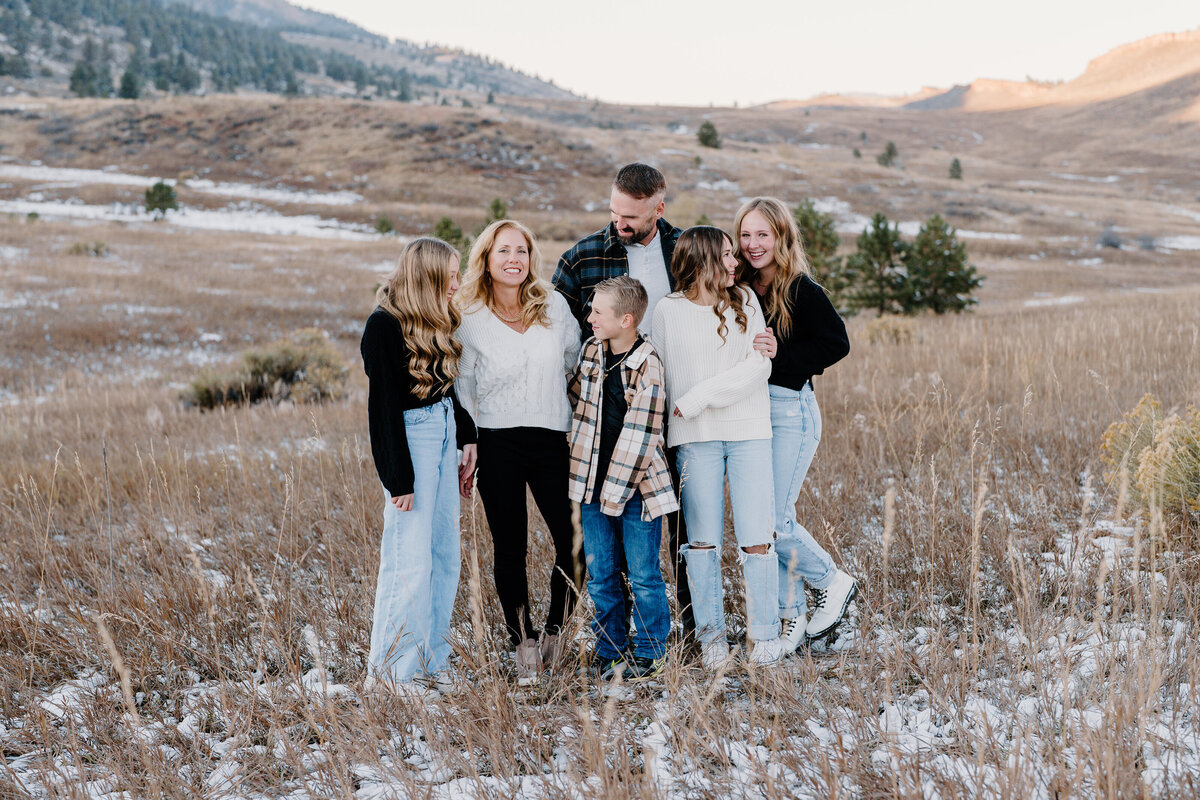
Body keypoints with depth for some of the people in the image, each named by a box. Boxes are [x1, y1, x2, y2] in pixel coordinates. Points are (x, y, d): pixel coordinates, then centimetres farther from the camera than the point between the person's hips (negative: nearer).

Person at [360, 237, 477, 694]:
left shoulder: (435, 321, 11)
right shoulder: (385, 326, -13)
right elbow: (383, 404, -14)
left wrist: (466, 437, 12)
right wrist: (398, 476, -15)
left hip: (444, 431, 9)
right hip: (408, 437, -8)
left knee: (444, 554, 9)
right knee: (410, 561, -6)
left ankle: (431, 662, 18)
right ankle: (393, 670, 5)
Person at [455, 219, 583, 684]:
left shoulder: (555, 306, 3)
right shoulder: (470, 319, -2)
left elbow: (578, 363, 17)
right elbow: (463, 389, 6)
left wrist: (583, 422, 19)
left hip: (552, 441, 2)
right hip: (497, 445, -2)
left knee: (575, 542, -3)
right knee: (510, 549, 3)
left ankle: (554, 631, 19)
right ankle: (523, 643, 16)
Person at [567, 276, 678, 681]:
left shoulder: (648, 367, -14)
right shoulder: (590, 352, 5)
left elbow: (639, 437, -14)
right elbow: (573, 398, 21)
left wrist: (616, 491, -14)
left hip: (637, 488, -5)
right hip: (593, 483, 6)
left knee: (644, 576, 4)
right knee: (601, 575, 11)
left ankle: (650, 652, 18)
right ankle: (609, 650, 23)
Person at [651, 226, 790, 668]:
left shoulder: (745, 301, 7)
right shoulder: (668, 310, 4)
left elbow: (759, 366, -3)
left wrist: (700, 397, -11)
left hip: (750, 432, 1)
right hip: (695, 437, -1)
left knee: (756, 539, -2)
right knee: (703, 540, 2)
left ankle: (765, 635, 9)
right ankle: (711, 636, 13)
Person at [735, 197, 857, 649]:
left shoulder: (801, 290, -8)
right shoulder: (739, 290, 11)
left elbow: (836, 344, -12)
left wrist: (775, 362, -16)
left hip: (790, 411, -7)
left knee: (773, 520, -9)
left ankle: (832, 582, 15)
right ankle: (791, 617, 16)